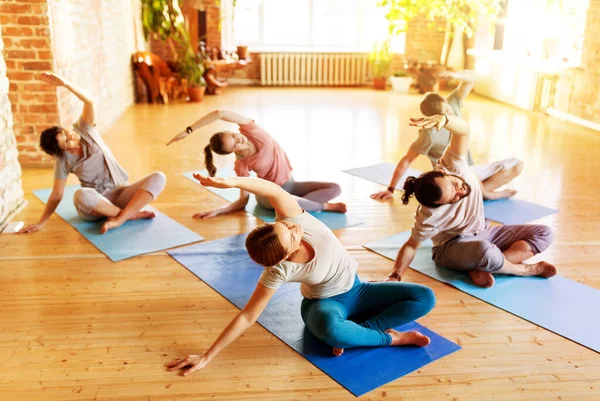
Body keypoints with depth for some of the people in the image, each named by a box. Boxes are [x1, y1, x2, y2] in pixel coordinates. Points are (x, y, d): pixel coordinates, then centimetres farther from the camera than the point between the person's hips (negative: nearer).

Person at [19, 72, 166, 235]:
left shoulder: (84, 130, -3)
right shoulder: (63, 161, -5)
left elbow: (90, 102, -20)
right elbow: (57, 195, -1)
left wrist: (65, 83, -36)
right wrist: (41, 223, -5)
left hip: (119, 192, 2)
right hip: (95, 202, -2)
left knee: (158, 178, -25)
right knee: (81, 195, -40)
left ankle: (119, 219, -32)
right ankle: (130, 214, -24)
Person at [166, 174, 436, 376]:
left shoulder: (294, 219, -28)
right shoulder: (279, 271, -32)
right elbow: (247, 316, -27)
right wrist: (207, 357, -27)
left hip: (355, 291, 4)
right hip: (324, 304, -4)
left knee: (425, 298, -10)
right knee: (332, 329, -44)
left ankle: (358, 331, -14)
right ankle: (389, 337, -15)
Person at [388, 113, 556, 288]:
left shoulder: (453, 165, -25)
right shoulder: (430, 216, -33)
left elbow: (463, 130, -37)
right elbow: (412, 245, -20)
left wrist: (444, 119, -58)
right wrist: (395, 276, -32)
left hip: (482, 233, 7)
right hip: (452, 246, -6)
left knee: (543, 233, -5)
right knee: (485, 251, -42)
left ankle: (483, 267, -20)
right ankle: (527, 269, -9)